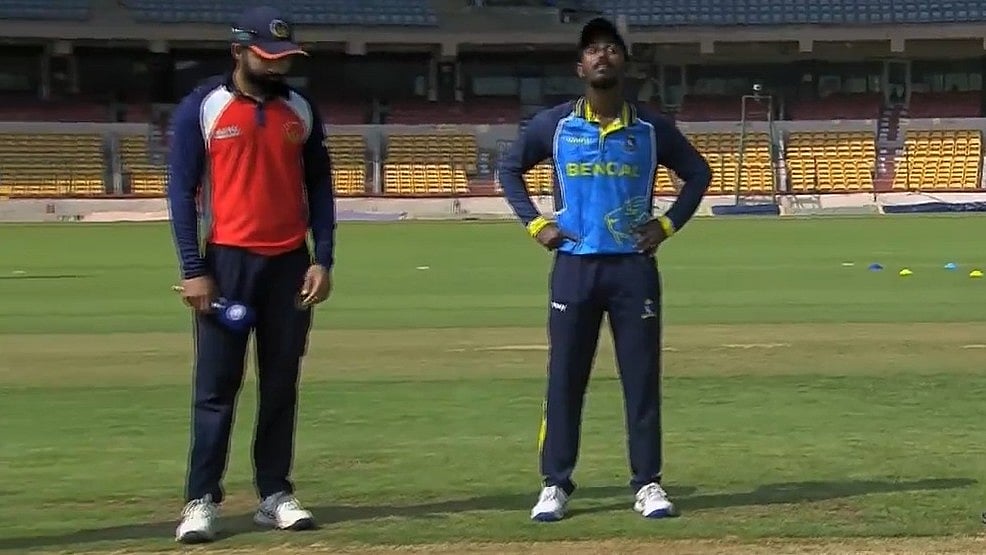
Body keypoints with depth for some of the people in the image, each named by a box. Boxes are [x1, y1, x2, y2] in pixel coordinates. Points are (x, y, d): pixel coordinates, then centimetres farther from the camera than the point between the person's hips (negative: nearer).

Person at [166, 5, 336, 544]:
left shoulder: (301, 110, 8)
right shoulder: (201, 108, -3)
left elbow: (319, 187, 11)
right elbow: (182, 190, -4)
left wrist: (322, 259, 1)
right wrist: (193, 270, -10)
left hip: (290, 263, 4)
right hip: (227, 260, -3)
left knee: (281, 386, 7)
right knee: (216, 387, -3)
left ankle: (275, 495, 14)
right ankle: (201, 501, 1)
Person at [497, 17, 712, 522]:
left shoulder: (652, 129, 4)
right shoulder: (553, 125, 2)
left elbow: (697, 173, 15)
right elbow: (509, 168, 14)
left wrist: (669, 224, 3)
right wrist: (534, 222, 2)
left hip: (634, 267, 1)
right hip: (574, 266, 0)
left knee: (642, 379, 3)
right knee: (564, 378, 2)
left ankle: (647, 485, 11)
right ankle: (555, 485, 10)